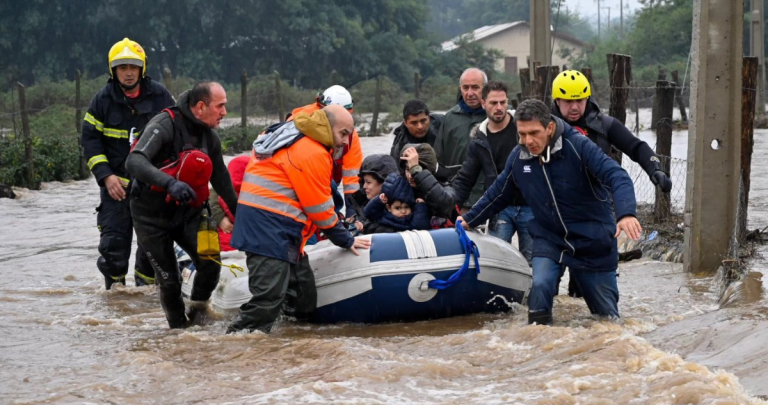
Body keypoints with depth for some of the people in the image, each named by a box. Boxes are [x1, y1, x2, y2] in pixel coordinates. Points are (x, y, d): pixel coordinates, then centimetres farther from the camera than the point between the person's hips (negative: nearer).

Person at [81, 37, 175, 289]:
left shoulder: (160, 96, -1)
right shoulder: (103, 100, -1)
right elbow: (90, 140, 1)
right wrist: (106, 176, -10)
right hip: (116, 182, 0)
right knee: (114, 240, -5)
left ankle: (147, 285, 19)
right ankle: (115, 286, 10)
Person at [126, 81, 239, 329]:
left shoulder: (210, 137, 3)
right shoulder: (165, 125, -21)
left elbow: (221, 180, 17)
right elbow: (134, 162, -34)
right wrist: (170, 183, -48)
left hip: (187, 213, 5)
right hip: (153, 216, -5)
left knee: (211, 263, -15)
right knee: (170, 281, -1)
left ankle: (196, 313, 8)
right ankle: (178, 327, 20)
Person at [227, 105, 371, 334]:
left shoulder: (299, 141, 19)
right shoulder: (313, 153, -13)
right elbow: (319, 207, -9)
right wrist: (345, 240, 3)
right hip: (269, 226, -11)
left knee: (304, 299, 14)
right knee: (269, 297, -19)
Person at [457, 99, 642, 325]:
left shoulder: (578, 146, -21)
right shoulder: (518, 158, -5)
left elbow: (617, 177, -30)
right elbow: (498, 194, 13)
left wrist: (626, 213, -47)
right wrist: (470, 220, 20)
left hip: (593, 244, -2)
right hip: (548, 239, 3)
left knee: (607, 316, 7)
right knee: (541, 286, -27)